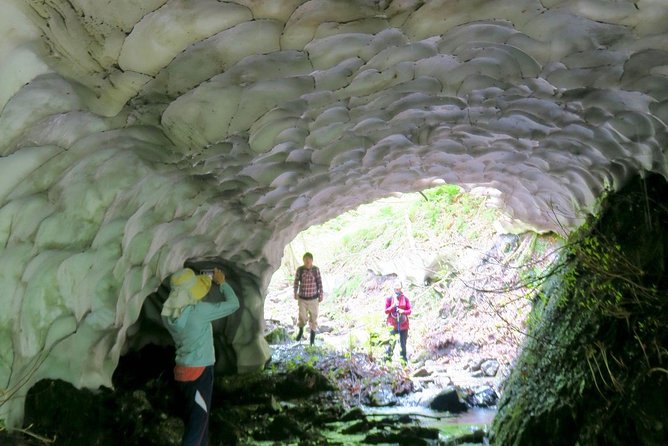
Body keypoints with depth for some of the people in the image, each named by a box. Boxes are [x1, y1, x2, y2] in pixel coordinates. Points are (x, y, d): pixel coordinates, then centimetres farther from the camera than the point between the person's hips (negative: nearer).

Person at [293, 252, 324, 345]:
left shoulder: (316, 269, -9)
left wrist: (321, 295, -5)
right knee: (302, 317, 4)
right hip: (302, 298, 0)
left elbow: (319, 282, -4)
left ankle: (312, 335, 27)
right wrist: (295, 293, -8)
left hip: (313, 298, 0)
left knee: (313, 317, 9)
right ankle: (301, 330, 36)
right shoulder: (299, 269, -8)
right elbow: (296, 282, 1)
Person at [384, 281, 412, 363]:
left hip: (403, 324, 2)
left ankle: (404, 359, 25)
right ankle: (388, 358, 0)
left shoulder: (405, 299, 3)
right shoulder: (389, 299, -1)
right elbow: (386, 311, -2)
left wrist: (403, 311, -17)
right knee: (392, 342, -13)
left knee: (403, 343, 10)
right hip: (393, 324, -2)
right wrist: (393, 306, -18)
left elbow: (409, 311, 3)